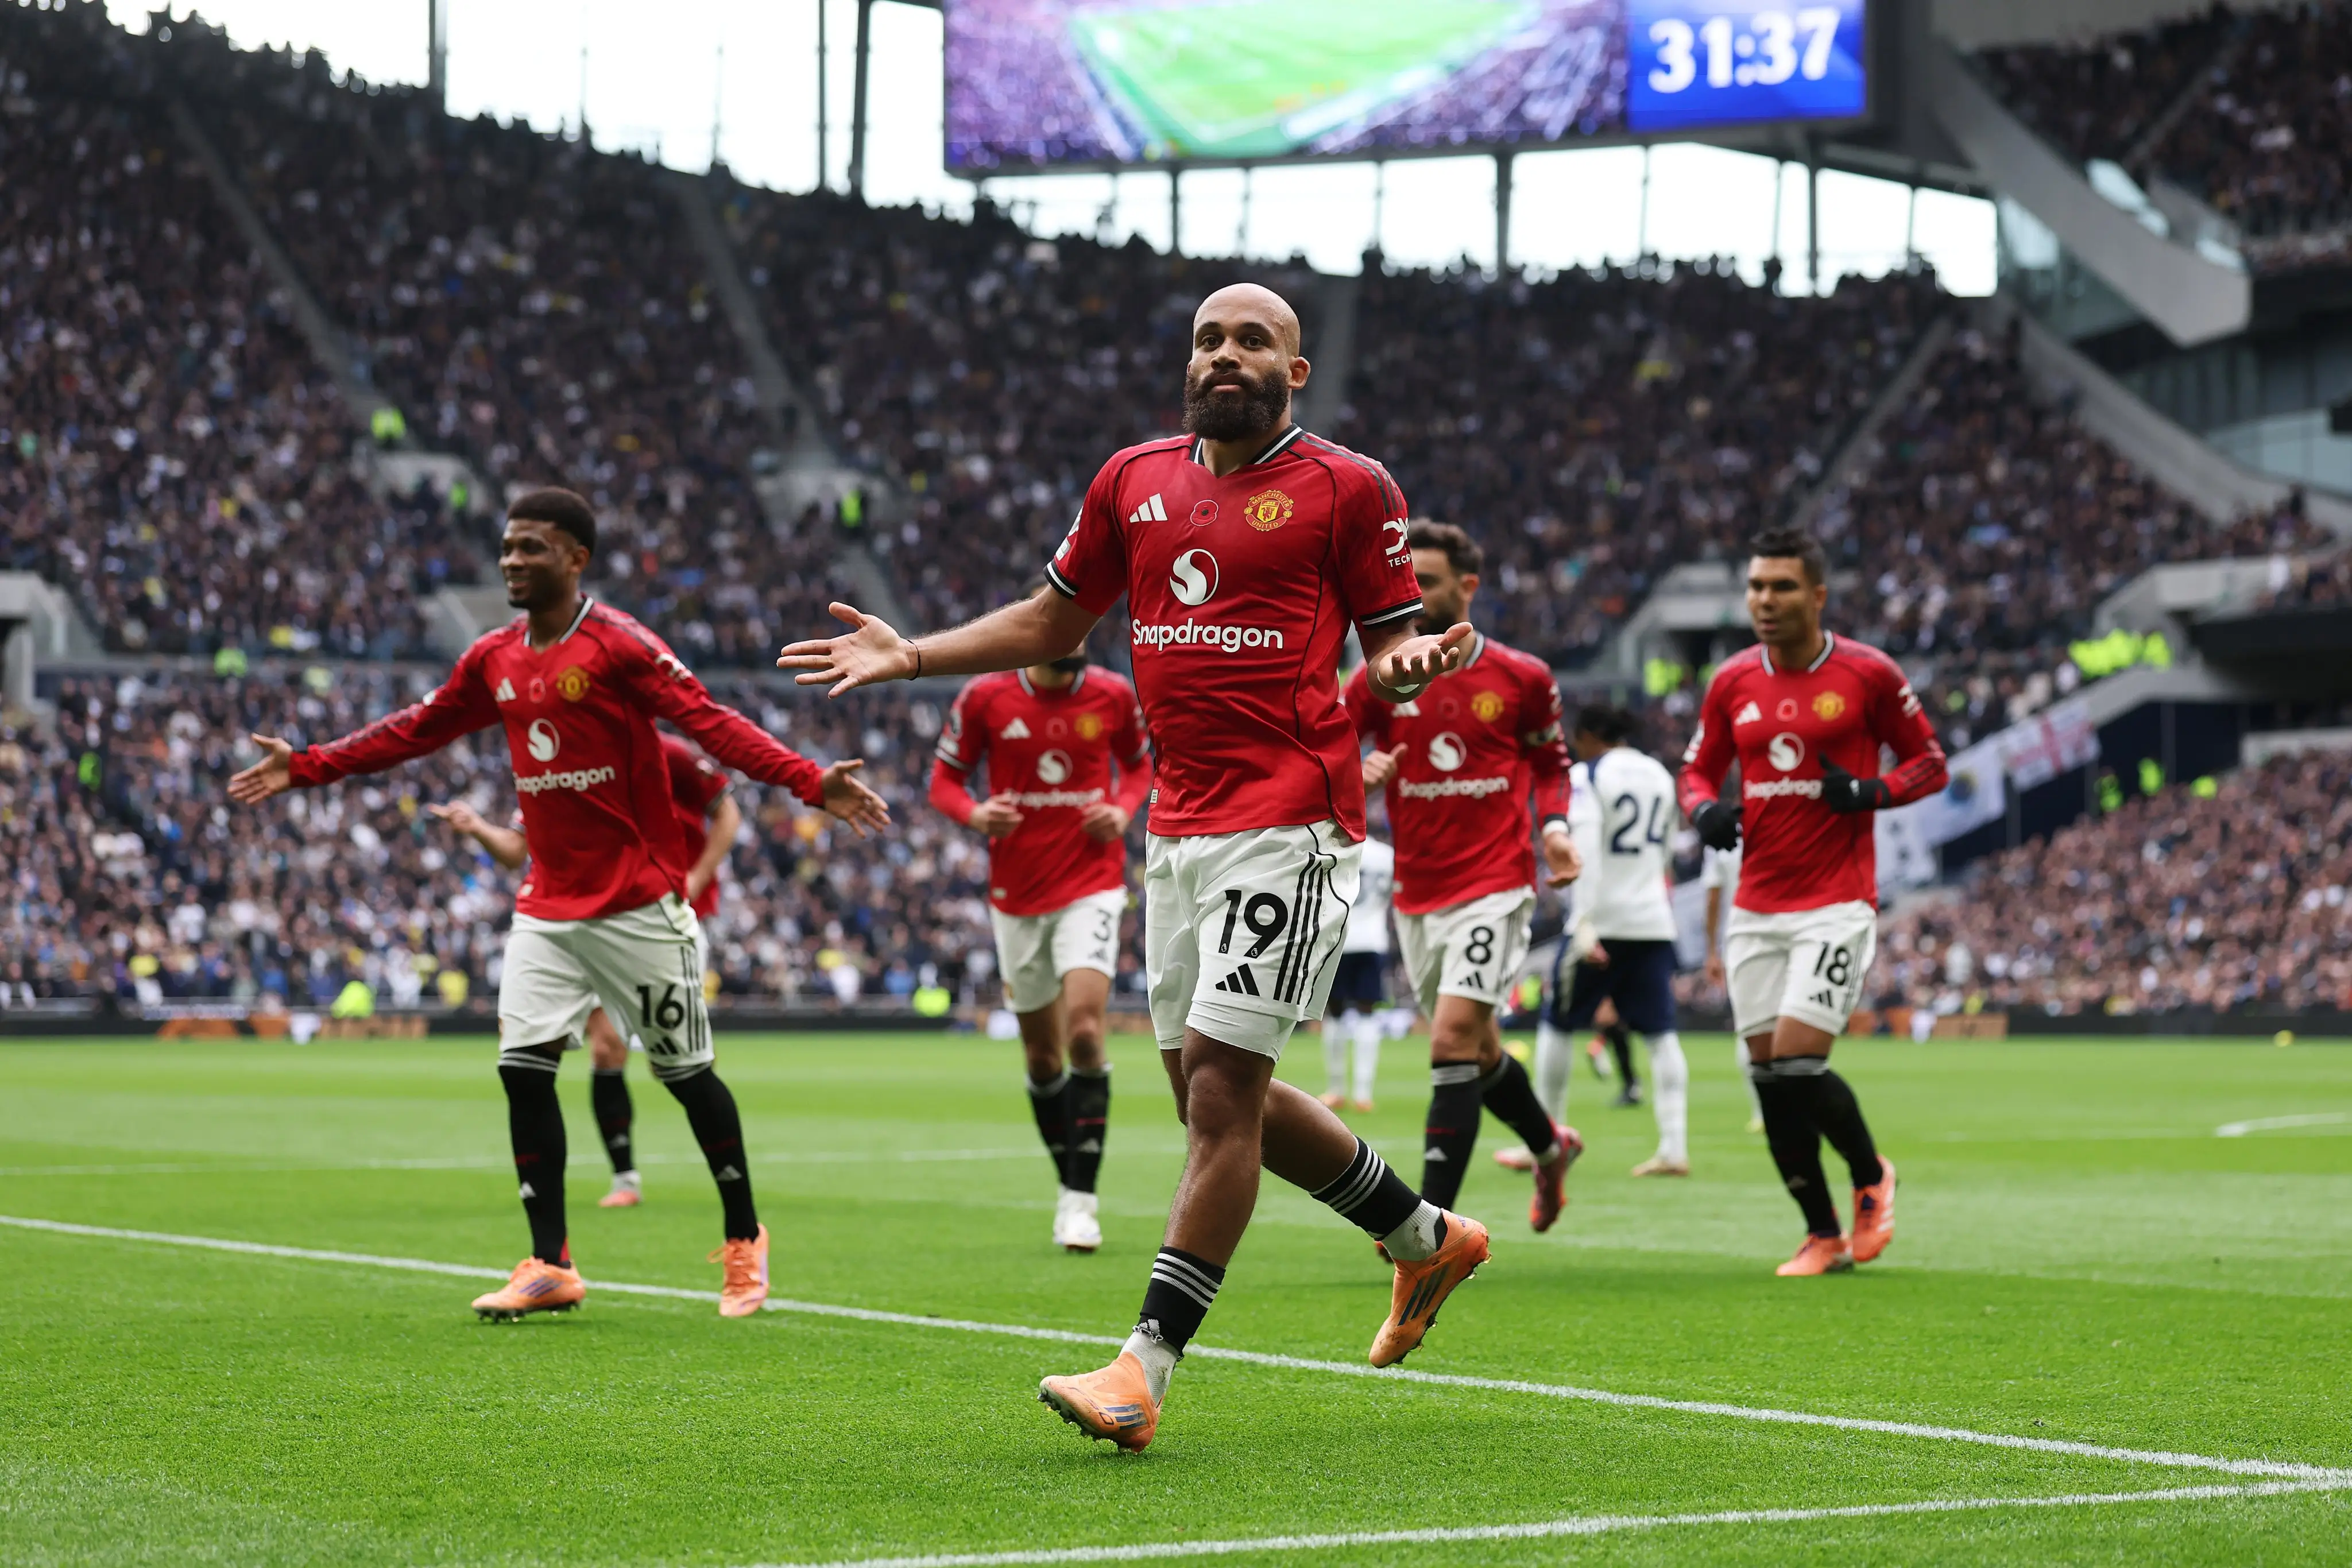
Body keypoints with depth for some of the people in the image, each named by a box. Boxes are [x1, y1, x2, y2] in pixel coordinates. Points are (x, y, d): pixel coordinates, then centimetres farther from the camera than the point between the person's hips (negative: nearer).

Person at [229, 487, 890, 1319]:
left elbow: (710, 723, -20)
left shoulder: (619, 644, -12)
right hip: (547, 902, 6)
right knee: (523, 1068, -4)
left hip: (638, 905, -6)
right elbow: (416, 730, 20)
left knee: (686, 1073, 3)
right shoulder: (495, 659, 7)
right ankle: (550, 1266, 3)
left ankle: (744, 1242, 20)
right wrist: (305, 767, 19)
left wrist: (810, 782, -33)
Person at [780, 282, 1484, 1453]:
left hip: (1289, 826, -7)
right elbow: (1052, 621, 22)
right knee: (1213, 1093, 13)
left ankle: (1146, 1368, -11)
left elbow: (1388, 637, 1)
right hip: (1179, 824, 7)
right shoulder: (1135, 479, 13)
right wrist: (908, 655, 14)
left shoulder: (1346, 488, -2)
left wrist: (1407, 664, -23)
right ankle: (1427, 1238, 34)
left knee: (1220, 1084, -12)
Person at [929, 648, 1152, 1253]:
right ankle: (1071, 1189, 25)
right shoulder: (986, 697, -4)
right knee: (1042, 1056, 8)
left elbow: (1140, 762, 17)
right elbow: (945, 778, 5)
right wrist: (975, 813, -16)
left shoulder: (1112, 695, -1)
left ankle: (1081, 1198, -14)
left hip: (1091, 888, -1)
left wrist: (1123, 810, -4)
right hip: (1016, 895, 1)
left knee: (1084, 1031, -19)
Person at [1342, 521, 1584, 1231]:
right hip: (1417, 895, 4)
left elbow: (1551, 759, 14)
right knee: (1477, 1049, 16)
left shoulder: (1521, 679, -2)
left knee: (1454, 1040, -17)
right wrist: (1356, 774, -20)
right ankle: (1551, 1145, 45)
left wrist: (1554, 825, -3)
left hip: (1495, 886, -4)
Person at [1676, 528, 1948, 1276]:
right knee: (1768, 1074, 1)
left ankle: (1871, 1177, 13)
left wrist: (1871, 792, -15)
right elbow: (1697, 772, 16)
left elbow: (1929, 762, 4)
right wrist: (1706, 810, -7)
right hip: (1756, 909, 5)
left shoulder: (1868, 674, -4)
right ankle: (1824, 1235, 15)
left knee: (1798, 1060, -15)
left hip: (1836, 904, -5)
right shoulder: (1732, 682, 7)